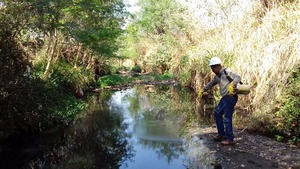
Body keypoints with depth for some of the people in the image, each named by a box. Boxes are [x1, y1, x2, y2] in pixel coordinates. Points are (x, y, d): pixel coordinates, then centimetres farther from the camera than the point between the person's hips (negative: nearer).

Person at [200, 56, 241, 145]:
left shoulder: (227, 71, -9)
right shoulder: (217, 76, 16)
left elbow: (238, 77, -20)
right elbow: (211, 83, 33)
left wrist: (231, 85, -37)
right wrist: (203, 90, 35)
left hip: (231, 97, -9)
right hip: (225, 97, 9)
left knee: (227, 117, -8)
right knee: (217, 113, 13)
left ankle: (230, 139, 1)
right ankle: (221, 135, 22)